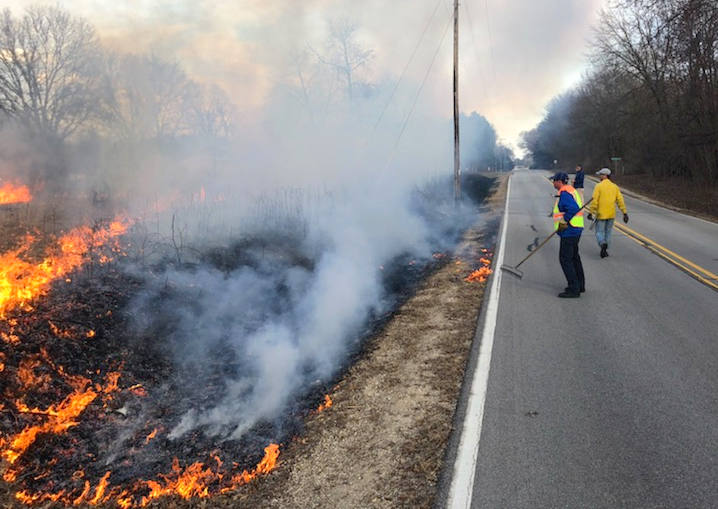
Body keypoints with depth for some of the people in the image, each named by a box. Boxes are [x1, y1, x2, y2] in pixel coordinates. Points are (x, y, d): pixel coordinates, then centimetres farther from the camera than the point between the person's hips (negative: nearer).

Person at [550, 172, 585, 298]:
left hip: (569, 231, -11)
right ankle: (580, 285, 30)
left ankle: (573, 289, -4)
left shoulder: (565, 194, -17)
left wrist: (564, 221, -20)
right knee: (574, 257, 20)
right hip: (575, 230, 11)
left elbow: (573, 209, -30)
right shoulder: (572, 190, 16)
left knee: (565, 259, -6)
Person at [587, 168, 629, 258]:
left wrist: (591, 213, -9)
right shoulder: (615, 187, 6)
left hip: (601, 214, -4)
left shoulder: (598, 186, -8)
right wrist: (625, 213, 3)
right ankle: (605, 250, 18)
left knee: (599, 232, 3)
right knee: (608, 232, 15)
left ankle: (603, 244, -24)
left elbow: (594, 201, -13)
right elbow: (620, 201, 2)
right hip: (611, 215, 4)